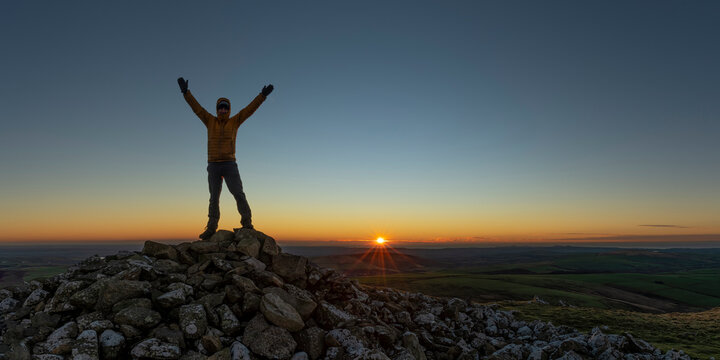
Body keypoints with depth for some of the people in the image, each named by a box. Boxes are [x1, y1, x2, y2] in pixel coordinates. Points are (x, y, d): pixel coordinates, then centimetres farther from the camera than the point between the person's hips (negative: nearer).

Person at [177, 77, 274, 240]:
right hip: (213, 166, 2)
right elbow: (196, 107, 5)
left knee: (238, 194, -10)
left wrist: (262, 95, -6)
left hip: (229, 165, -2)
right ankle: (211, 228, 10)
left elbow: (250, 108, 1)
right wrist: (186, 92, -5)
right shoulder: (210, 121, 11)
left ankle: (247, 224, -8)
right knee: (214, 198, 7)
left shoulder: (234, 121, 8)